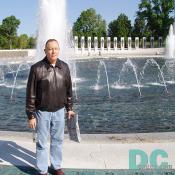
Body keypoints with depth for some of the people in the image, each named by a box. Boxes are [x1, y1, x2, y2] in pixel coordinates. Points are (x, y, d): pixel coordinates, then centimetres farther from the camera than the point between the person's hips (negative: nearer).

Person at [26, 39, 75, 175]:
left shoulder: (64, 67, -1)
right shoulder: (37, 68, -14)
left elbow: (68, 89, 9)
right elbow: (30, 94, -11)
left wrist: (69, 108, 11)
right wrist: (31, 115, -10)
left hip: (59, 111, 4)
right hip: (42, 112, -3)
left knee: (58, 140, 15)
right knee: (42, 143, 8)